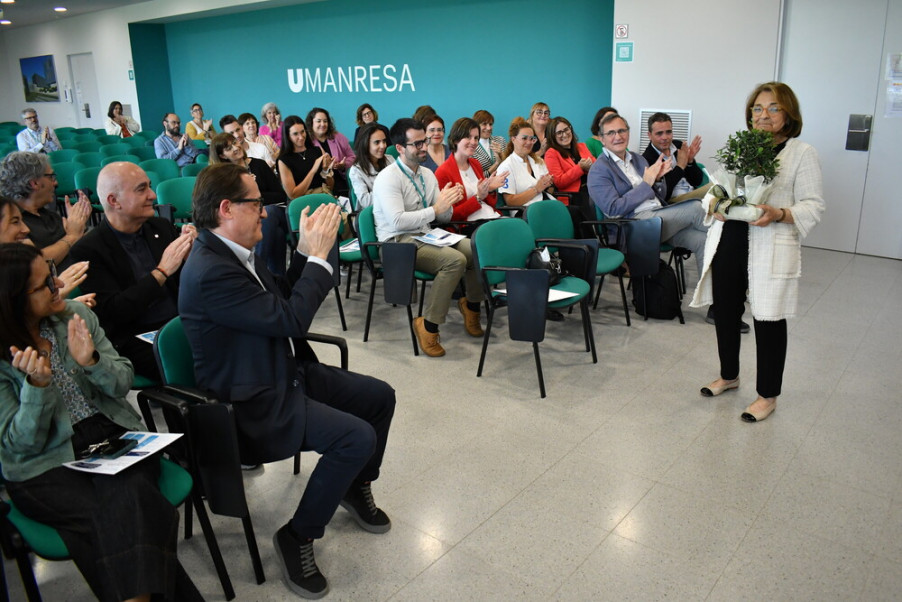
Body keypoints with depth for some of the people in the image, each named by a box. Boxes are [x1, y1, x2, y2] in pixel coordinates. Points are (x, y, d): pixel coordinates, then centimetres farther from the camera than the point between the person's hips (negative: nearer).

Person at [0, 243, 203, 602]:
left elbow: (123, 383, 3)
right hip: (45, 466, -2)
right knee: (117, 517, -29)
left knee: (128, 497, -29)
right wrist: (37, 384, -25)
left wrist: (91, 361, -18)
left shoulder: (77, 315, 1)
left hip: (113, 436, 3)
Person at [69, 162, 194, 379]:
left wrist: (189, 254, -5)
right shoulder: (88, 250, -4)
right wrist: (162, 271, -14)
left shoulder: (161, 227, 11)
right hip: (139, 342, -5)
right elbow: (113, 312, -12)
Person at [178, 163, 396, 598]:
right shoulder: (210, 272, -26)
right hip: (255, 402, -10)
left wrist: (306, 252, 0)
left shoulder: (235, 252, 4)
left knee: (379, 396, 9)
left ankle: (356, 487, 31)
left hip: (286, 373, 10)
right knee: (357, 437, -23)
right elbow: (289, 319, -27)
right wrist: (319, 255, -18)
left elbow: (284, 298, 13)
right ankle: (297, 537, -2)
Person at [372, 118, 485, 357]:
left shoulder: (428, 174, 13)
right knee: (455, 260, -30)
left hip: (426, 235, 7)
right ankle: (428, 326, -20)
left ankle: (472, 306, 13)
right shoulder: (388, 178, -10)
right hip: (398, 242, -7)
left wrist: (448, 202, -8)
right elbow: (397, 221, -23)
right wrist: (435, 209, -22)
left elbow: (444, 217, 14)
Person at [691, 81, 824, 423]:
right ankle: (729, 376, 37)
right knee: (725, 312, 14)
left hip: (771, 249, -5)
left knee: (769, 320, 3)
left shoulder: (802, 152, -2)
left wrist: (779, 214, -23)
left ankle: (768, 395, 20)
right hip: (728, 242, 5)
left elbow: (814, 206, -5)